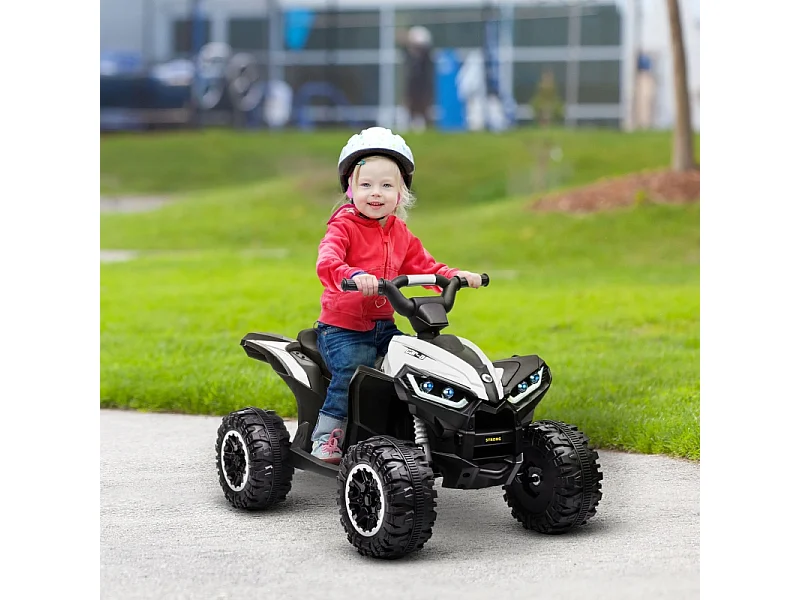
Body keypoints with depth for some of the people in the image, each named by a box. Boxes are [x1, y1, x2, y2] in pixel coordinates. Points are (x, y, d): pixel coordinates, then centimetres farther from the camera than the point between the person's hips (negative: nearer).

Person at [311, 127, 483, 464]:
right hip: (341, 327, -6)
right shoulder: (343, 227, -10)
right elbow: (327, 262, -28)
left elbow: (422, 265, 16)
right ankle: (326, 435, -12)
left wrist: (454, 276, -3)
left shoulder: (400, 234, 13)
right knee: (353, 370, -30)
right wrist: (354, 275, -50)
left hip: (383, 326, 6)